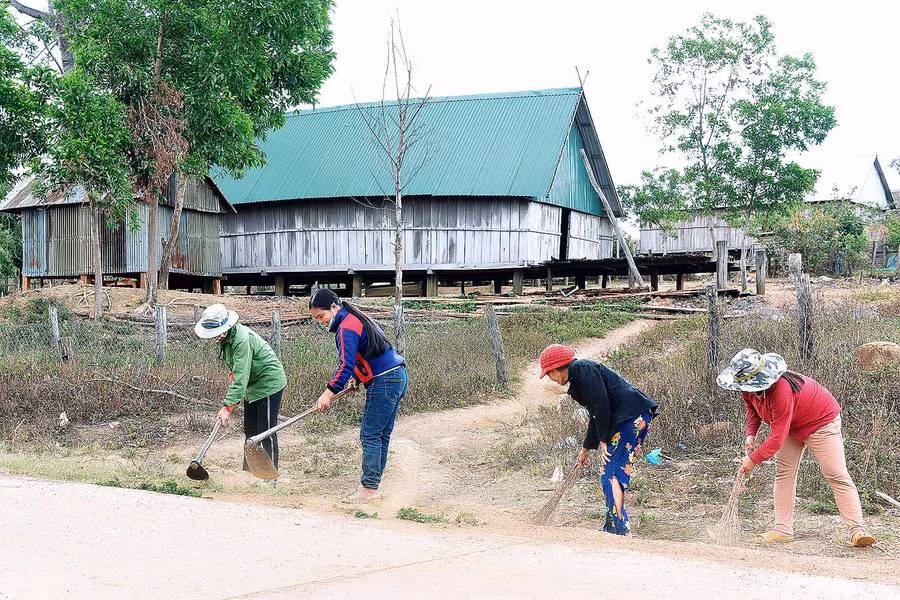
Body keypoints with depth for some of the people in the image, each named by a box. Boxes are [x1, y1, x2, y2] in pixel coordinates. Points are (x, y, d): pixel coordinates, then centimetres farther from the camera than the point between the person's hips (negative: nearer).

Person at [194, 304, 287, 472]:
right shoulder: (224, 337, -1)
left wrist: (227, 406, -34)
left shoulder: (242, 340, -31)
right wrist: (233, 379, 3)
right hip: (252, 385, 10)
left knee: (267, 431, -9)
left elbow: (240, 378, -33)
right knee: (250, 430, 13)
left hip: (269, 382, -10)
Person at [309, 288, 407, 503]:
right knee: (381, 435, 11)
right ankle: (371, 483, 15)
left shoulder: (347, 328, -15)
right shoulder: (357, 318, 17)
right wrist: (358, 378, 22)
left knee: (370, 435, -8)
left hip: (384, 383, -10)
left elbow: (346, 365, -22)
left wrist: (329, 392, -22)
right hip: (398, 377, 10)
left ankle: (370, 488, -8)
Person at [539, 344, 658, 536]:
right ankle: (613, 527, 18)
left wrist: (603, 440, -10)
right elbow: (596, 417, 30)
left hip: (633, 416, -10)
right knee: (608, 473, 13)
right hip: (623, 420, 10)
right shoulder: (577, 377, 24)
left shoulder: (582, 368, -6)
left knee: (611, 473, -11)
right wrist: (586, 448, 37)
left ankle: (620, 530, -13)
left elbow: (602, 403, -14)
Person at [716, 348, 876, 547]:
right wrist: (751, 433, -4)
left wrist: (753, 459, -27)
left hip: (821, 421, -8)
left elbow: (777, 437, -36)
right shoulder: (750, 387, -16)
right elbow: (752, 406, 10)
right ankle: (783, 530, 4)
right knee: (783, 473, 1)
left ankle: (857, 530, -12)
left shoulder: (781, 393, -42)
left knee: (837, 476, -11)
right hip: (791, 425, 8)